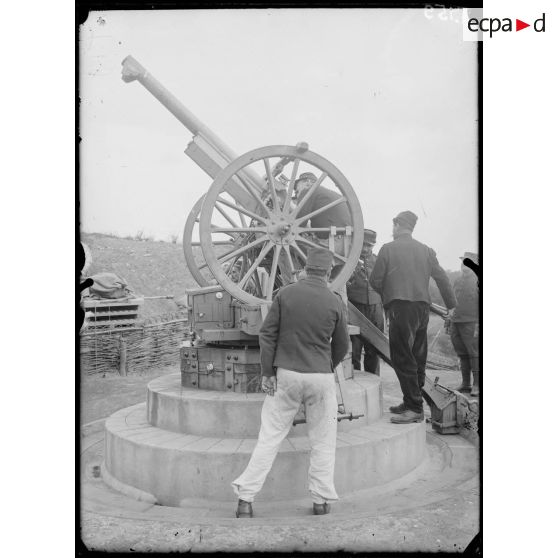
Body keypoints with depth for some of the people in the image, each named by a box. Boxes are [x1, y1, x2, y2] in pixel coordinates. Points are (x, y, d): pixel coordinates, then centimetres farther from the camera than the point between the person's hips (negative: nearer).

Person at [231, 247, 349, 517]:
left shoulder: (286, 294, -4)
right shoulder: (334, 302, -4)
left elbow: (267, 334, -4)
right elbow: (342, 345, 6)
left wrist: (267, 372, 2)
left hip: (286, 374, 1)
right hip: (320, 377, -1)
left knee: (269, 437, 7)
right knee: (322, 441, 14)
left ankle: (245, 498, 8)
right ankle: (321, 499, 19)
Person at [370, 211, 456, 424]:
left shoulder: (388, 249, -1)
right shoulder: (426, 250, 12)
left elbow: (375, 281, 0)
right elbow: (442, 277, 11)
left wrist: (386, 294, 20)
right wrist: (451, 304, 22)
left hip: (400, 307, -6)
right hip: (423, 307, 6)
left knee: (403, 359, -5)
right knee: (418, 358, 12)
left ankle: (415, 409, -8)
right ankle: (411, 402, 21)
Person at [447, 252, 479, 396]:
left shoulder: (477, 280, -5)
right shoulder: (458, 280, 17)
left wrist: (479, 325, -16)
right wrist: (450, 319, 20)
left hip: (471, 323, -7)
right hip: (456, 322, 7)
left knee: (474, 353, -4)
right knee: (462, 354, 9)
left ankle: (476, 385, 1)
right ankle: (465, 384, 15)